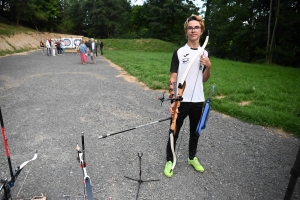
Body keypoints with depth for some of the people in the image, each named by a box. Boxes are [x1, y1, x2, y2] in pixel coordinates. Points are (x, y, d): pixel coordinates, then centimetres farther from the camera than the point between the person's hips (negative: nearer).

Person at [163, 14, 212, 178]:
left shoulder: (204, 53, 7)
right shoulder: (179, 52, -6)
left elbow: (203, 80, 11)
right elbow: (173, 79, -10)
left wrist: (208, 67, -8)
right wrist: (172, 100, -19)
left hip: (198, 101, 5)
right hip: (181, 101, -4)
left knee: (195, 132, 19)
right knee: (174, 132, 7)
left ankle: (192, 158, 40)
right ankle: (169, 161, 26)